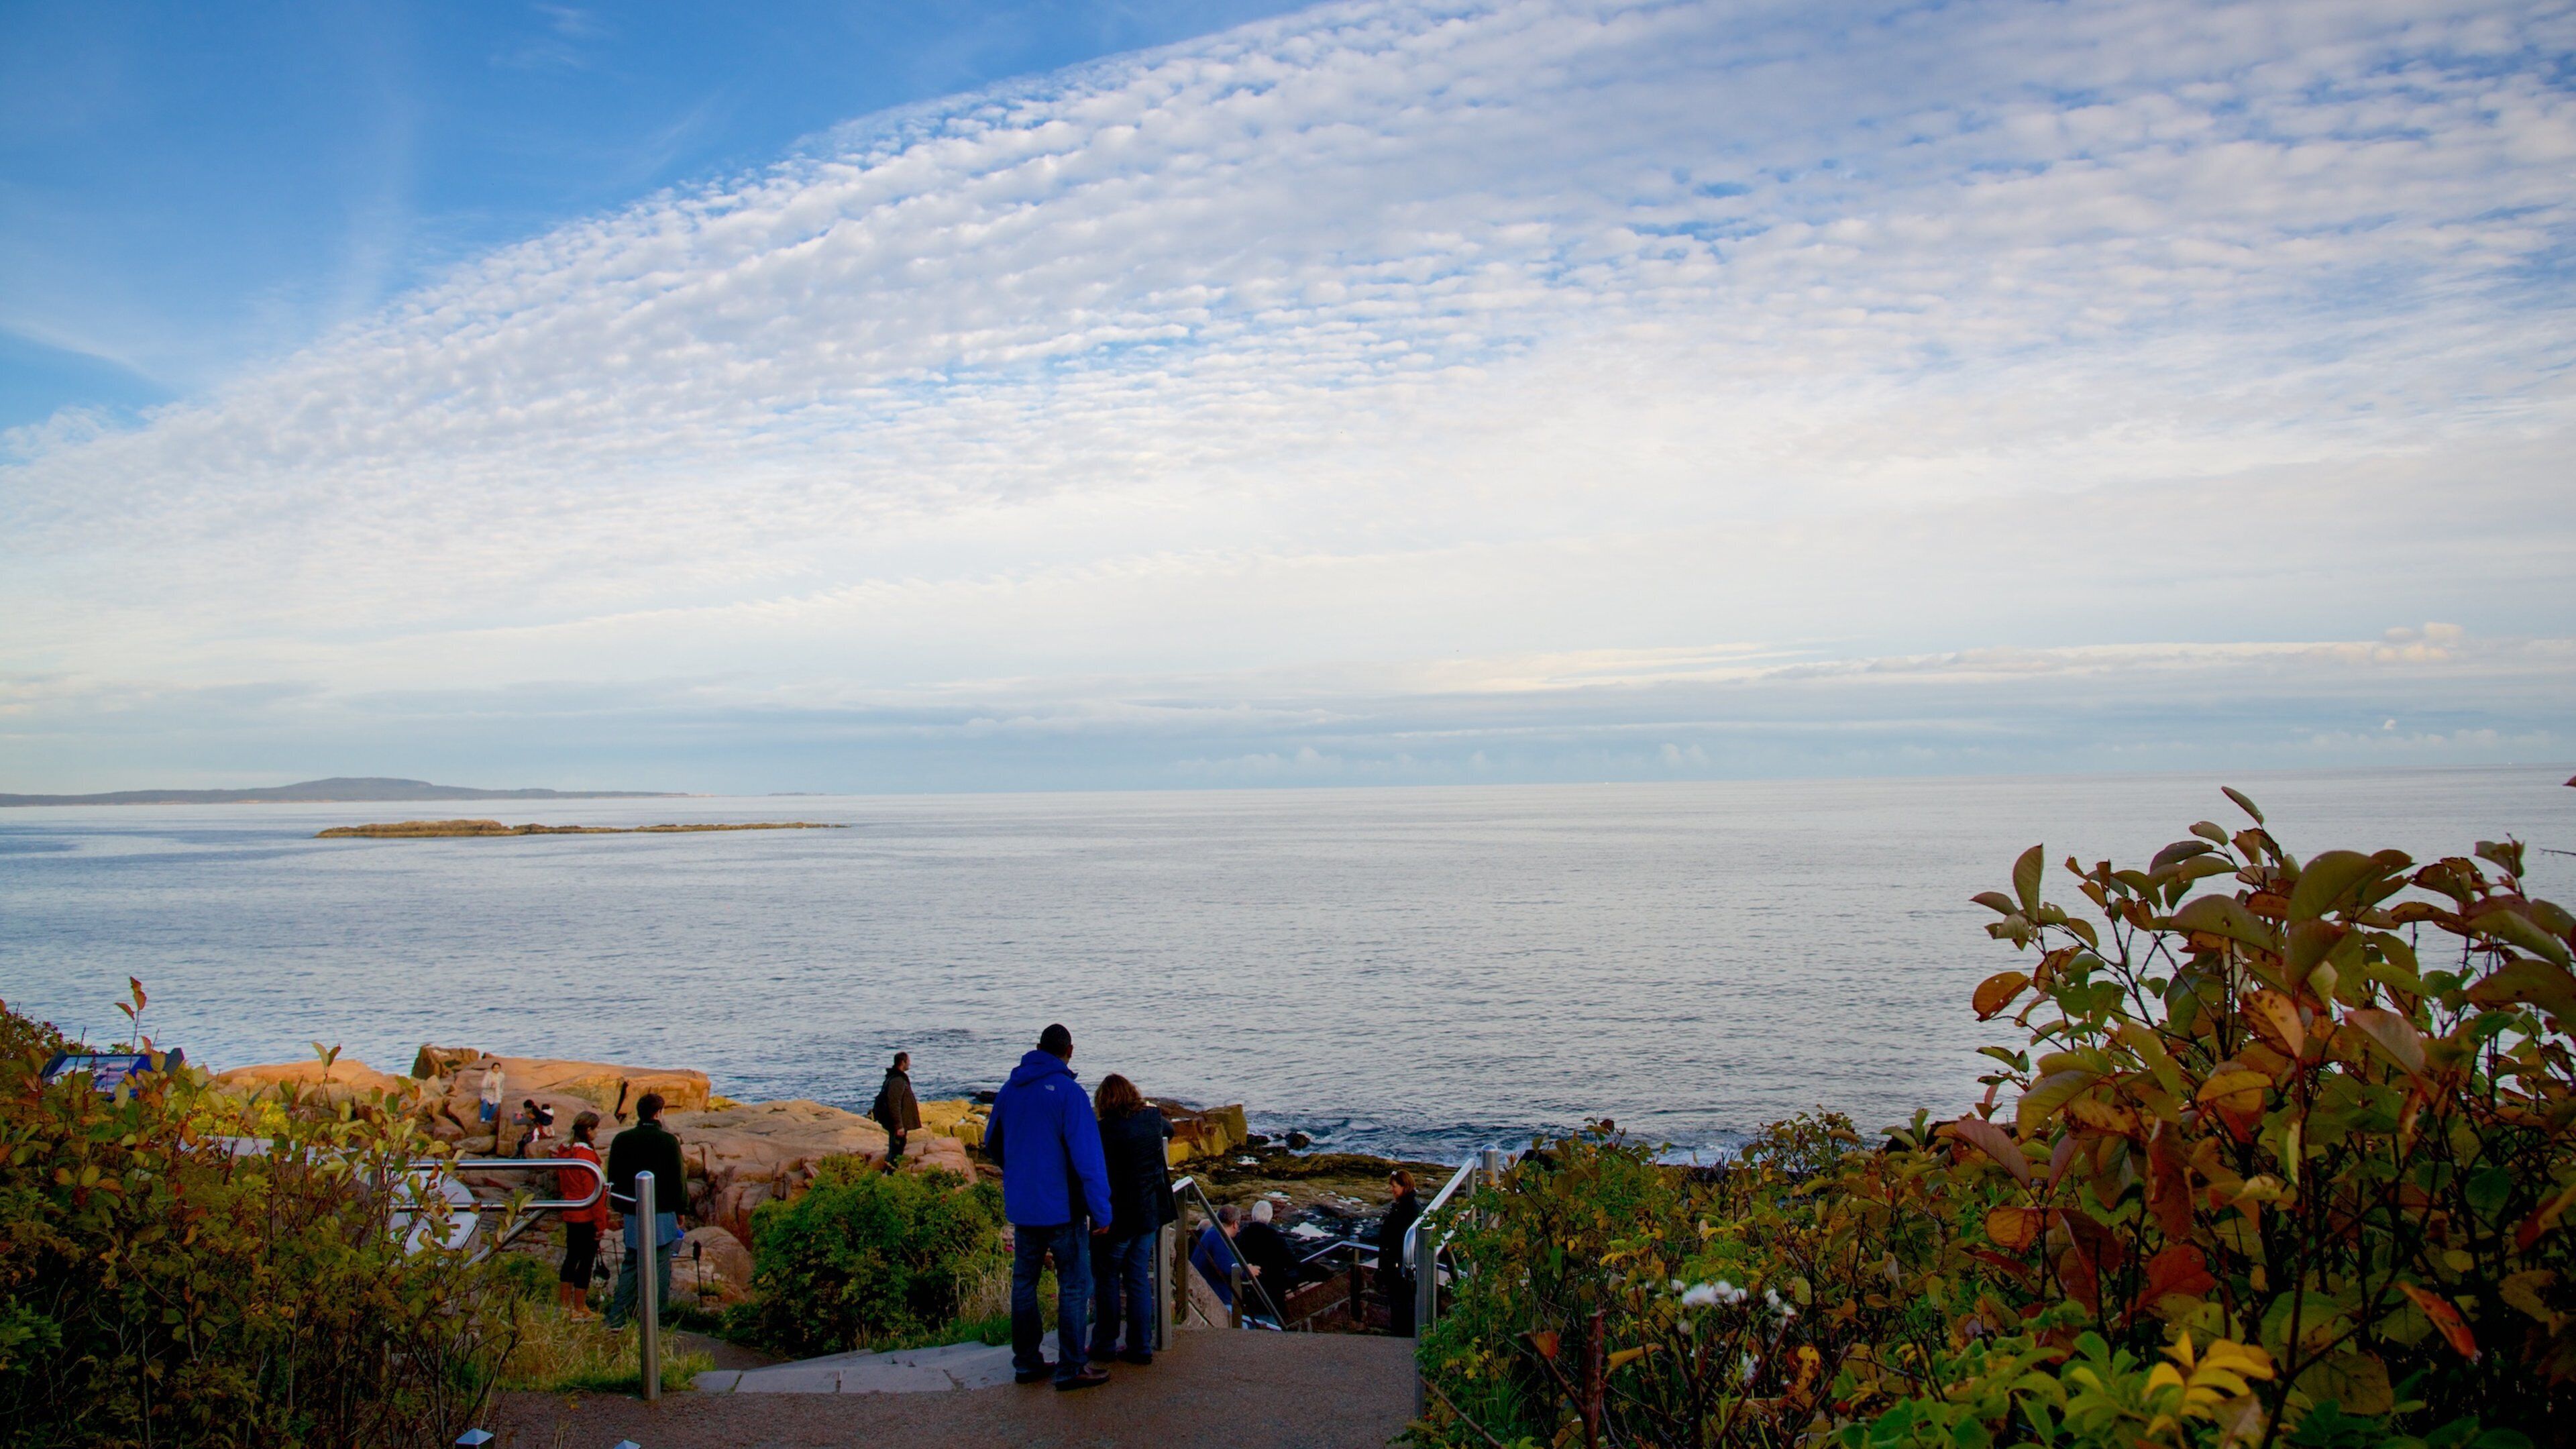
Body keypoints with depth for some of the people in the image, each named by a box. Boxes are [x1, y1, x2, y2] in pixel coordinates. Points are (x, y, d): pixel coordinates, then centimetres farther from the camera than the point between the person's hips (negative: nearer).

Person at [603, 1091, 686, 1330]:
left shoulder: (622, 1140, 2)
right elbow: (678, 1179, -7)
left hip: (632, 1214, 4)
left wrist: (620, 1207, 21)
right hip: (662, 1214, -4)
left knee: (630, 1265, 14)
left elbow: (613, 1178, 9)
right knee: (660, 1266, 4)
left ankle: (617, 1318, 9)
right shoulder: (668, 1141, -11)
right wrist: (680, 1210, 5)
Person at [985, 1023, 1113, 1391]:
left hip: (1020, 1207, 6)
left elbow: (992, 1144, 17)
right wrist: (1101, 1210, -16)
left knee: (1024, 1282, 15)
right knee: (1074, 1285, 1)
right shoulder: (1067, 1091, -15)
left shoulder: (1009, 1090, 6)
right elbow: (1088, 1156, -19)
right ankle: (1070, 1368, 2)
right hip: (1062, 1208, -6)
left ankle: (1026, 1362, 21)